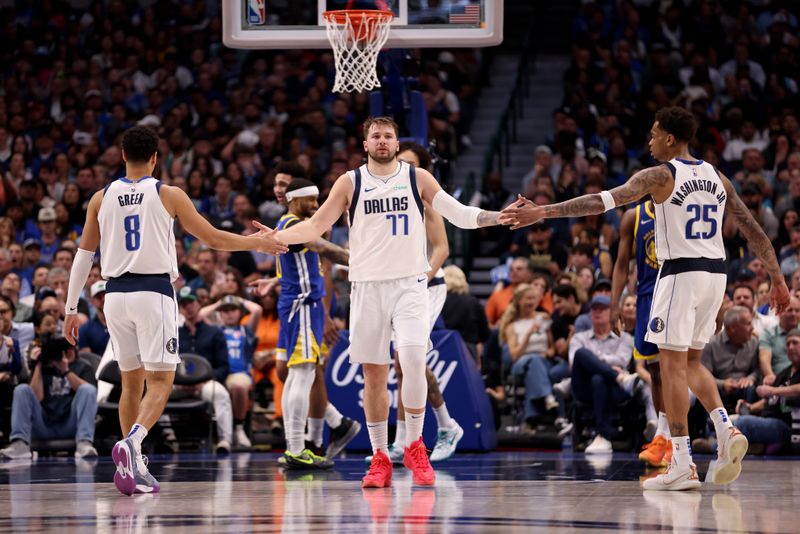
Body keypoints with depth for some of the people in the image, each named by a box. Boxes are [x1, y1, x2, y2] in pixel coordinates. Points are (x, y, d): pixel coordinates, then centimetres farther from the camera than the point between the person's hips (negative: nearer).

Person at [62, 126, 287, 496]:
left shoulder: (101, 198, 7)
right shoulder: (168, 195, -1)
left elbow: (83, 256, 8)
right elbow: (213, 238, 4)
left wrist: (71, 308, 13)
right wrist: (258, 243, 19)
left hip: (115, 294, 4)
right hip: (154, 293, -4)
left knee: (131, 382, 14)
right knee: (160, 382, -2)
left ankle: (134, 468, 10)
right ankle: (131, 442, -28)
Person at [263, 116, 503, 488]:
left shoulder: (417, 178, 5)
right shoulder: (350, 183, 5)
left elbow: (459, 214, 2)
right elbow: (316, 226, 4)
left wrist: (503, 217, -11)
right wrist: (275, 237, -10)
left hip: (410, 285, -1)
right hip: (367, 286, 1)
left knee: (413, 361, -19)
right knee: (373, 374, 2)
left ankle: (414, 446, -3)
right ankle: (380, 458, 11)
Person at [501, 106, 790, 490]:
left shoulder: (660, 176, -7)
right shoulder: (716, 178, 12)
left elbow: (603, 202, -17)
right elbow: (753, 230, 12)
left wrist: (543, 212, -19)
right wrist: (778, 280, 18)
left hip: (680, 272, -7)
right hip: (715, 273, 7)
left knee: (672, 363, -2)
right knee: (691, 361, 20)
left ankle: (682, 465, -6)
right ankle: (725, 429, -2)